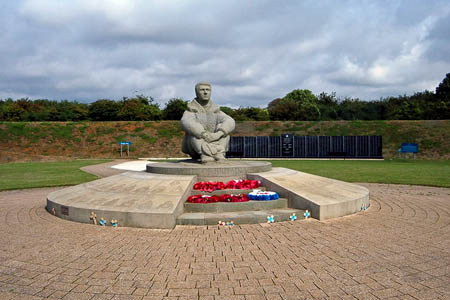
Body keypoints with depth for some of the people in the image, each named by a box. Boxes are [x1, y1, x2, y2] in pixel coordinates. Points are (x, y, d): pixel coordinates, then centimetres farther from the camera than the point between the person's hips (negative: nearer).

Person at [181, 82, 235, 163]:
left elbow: (230, 122, -13)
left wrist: (218, 134, -33)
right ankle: (205, 154, -46)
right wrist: (205, 135, -40)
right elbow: (186, 123, -28)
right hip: (194, 147, -2)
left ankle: (219, 153, -35)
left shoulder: (215, 111, 4)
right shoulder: (191, 111, -5)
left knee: (223, 127, -16)